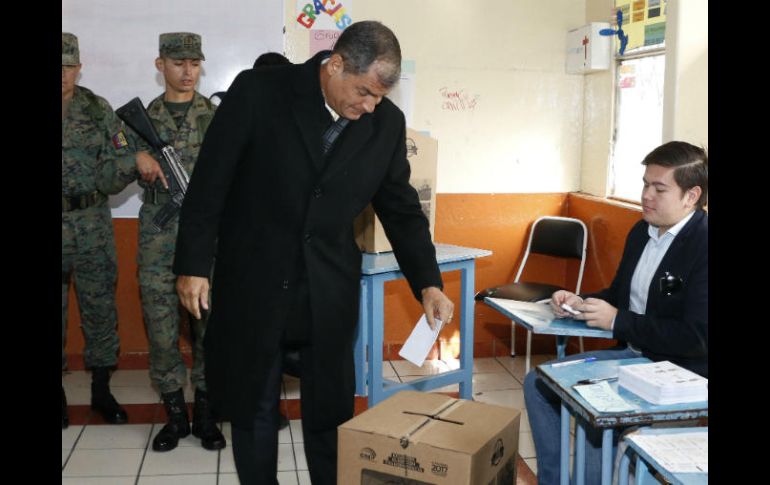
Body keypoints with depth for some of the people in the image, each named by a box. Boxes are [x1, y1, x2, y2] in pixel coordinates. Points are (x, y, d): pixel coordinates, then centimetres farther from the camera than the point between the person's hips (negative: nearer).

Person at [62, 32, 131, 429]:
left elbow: (120, 161, 1)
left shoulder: (98, 109, 3)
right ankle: (60, 394, 21)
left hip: (92, 227, 1)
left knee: (100, 306, 7)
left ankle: (101, 389, 21)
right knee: (53, 312, 7)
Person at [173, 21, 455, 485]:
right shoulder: (258, 91, -11)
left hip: (329, 290, 2)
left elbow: (402, 208, 5)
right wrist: (194, 264, -6)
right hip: (253, 281, -1)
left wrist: (428, 284, -2)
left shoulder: (387, 122, -3)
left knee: (331, 410, 9)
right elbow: (210, 182, -6)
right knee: (253, 408, 12)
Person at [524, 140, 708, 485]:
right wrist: (579, 303, -3)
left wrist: (617, 321, -21)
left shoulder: (702, 245, -21)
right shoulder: (642, 231, 7)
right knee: (539, 382, 5)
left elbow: (697, 338, -25)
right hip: (632, 354, 9)